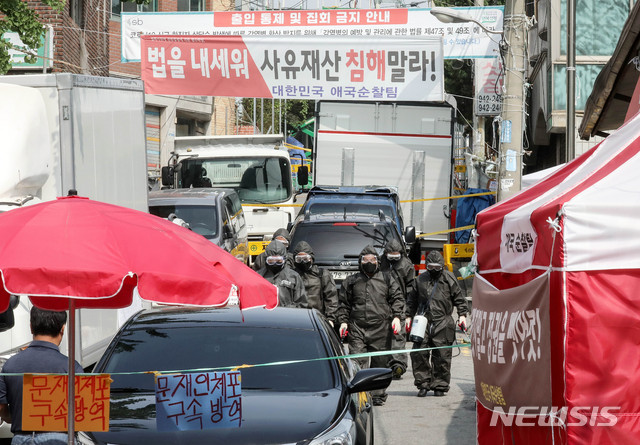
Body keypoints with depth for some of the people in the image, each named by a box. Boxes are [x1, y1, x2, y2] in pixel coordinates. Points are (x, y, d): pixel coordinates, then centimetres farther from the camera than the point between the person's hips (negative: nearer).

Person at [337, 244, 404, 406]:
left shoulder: (387, 279, 14)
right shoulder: (351, 281, 15)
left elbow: (397, 299, 12)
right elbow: (344, 303, 19)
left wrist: (396, 317, -2)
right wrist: (343, 321, 7)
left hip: (381, 328, 0)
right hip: (357, 328, 0)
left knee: (380, 362, 3)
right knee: (356, 362, -11)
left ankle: (378, 395, 14)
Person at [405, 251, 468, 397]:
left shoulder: (449, 279, 4)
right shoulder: (421, 280, 13)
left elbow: (459, 298, 8)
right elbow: (413, 299, 23)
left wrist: (462, 315, 1)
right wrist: (409, 316, 20)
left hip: (442, 323, -3)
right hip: (424, 321, 3)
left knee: (441, 356, -2)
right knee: (418, 353, -4)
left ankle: (440, 385, 8)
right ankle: (423, 383, 6)